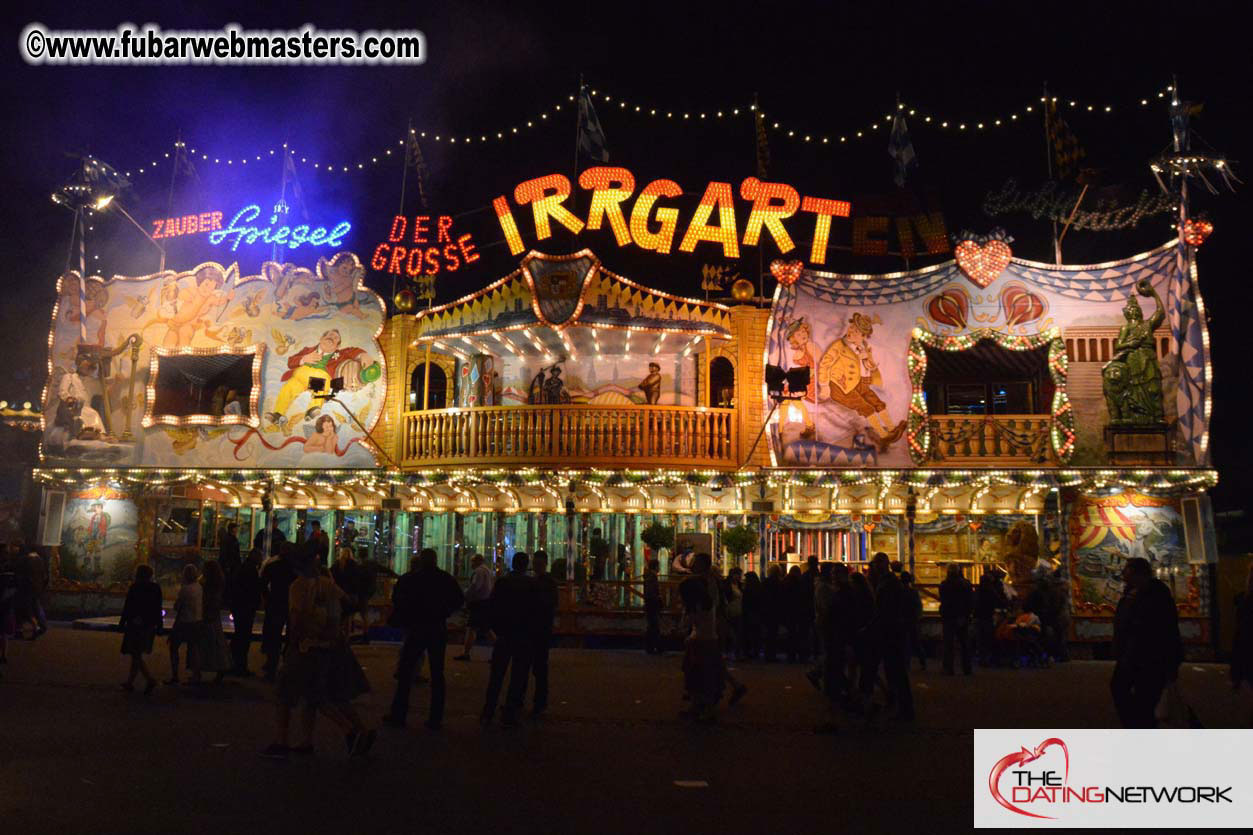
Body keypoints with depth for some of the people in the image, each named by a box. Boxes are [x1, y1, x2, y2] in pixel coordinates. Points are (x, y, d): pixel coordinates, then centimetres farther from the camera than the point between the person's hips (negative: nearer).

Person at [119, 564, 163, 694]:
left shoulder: (134, 587, -10)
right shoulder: (156, 588, 5)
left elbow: (127, 607, -10)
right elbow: (158, 609, 8)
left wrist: (122, 623, -3)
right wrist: (159, 626, 13)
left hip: (135, 625, -6)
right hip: (149, 626, 6)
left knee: (136, 655, -3)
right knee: (137, 654, 16)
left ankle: (150, 678, -18)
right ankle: (130, 682, 23)